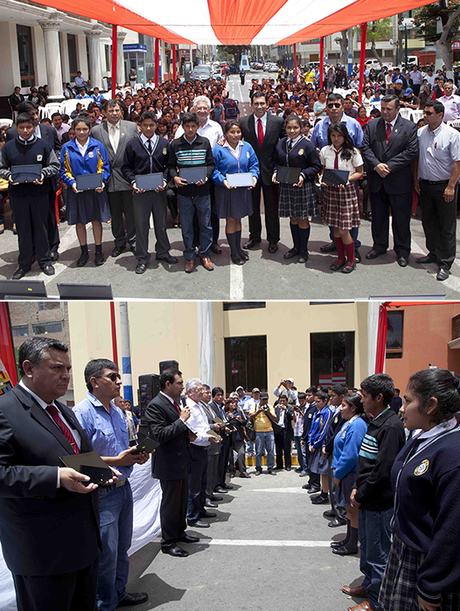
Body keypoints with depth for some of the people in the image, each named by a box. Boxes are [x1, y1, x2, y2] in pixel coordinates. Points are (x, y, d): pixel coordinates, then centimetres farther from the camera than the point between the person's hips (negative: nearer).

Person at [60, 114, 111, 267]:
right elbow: (64, 170, 4)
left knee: (97, 220, 4)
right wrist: (72, 183, -13)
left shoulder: (98, 146, 1)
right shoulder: (67, 148, 2)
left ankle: (98, 251, 16)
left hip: (96, 190, -1)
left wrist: (101, 182, -13)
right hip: (76, 191, 1)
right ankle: (84, 252, 21)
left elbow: (104, 167, 3)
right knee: (79, 221, 8)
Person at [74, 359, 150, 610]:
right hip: (102, 493, -9)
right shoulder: (82, 412, -18)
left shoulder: (117, 411, 11)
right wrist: (117, 461, -23)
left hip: (123, 487, 9)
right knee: (106, 554, 2)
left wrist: (136, 455, 0)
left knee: (122, 548, 20)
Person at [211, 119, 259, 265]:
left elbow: (254, 164, 7)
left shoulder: (247, 147, 3)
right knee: (230, 220, 3)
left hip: (243, 189, 4)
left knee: (238, 219, 15)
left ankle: (238, 248, 28)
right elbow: (214, 170, -7)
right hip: (226, 190, -4)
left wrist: (254, 177, -12)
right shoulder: (218, 150, -9)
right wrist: (223, 180, -23)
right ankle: (234, 252, 13)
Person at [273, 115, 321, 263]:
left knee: (302, 219, 2)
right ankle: (296, 246, 26)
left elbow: (316, 166, -6)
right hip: (285, 186, 4)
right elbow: (277, 162, 17)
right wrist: (275, 172, -2)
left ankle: (303, 250, 15)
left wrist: (303, 175, -20)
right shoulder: (280, 144, 7)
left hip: (303, 186, -4)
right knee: (292, 218, 12)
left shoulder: (307, 145, -8)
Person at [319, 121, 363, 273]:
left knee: (344, 230, -5)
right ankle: (341, 257, 26)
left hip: (346, 191, -3)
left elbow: (359, 172, 1)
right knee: (335, 228, 9)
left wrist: (348, 179, -17)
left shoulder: (352, 152, -5)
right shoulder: (325, 151, 4)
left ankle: (351, 259, 13)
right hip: (330, 190, 4)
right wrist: (322, 179, -5)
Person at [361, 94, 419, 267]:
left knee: (401, 219, 5)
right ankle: (379, 246, 29)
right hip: (376, 181, 3)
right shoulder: (372, 125, 6)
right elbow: (365, 147, 1)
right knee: (378, 216, 14)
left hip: (399, 181, -3)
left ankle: (402, 251, 19)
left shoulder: (409, 127, -3)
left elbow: (411, 151, -10)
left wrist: (390, 166, -17)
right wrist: (376, 165, -15)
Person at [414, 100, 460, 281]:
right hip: (425, 184, 5)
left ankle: (445, 263, 8)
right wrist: (416, 180, 8)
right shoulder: (420, 132, 3)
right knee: (428, 222, 13)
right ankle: (433, 253, 30)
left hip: (444, 185, -5)